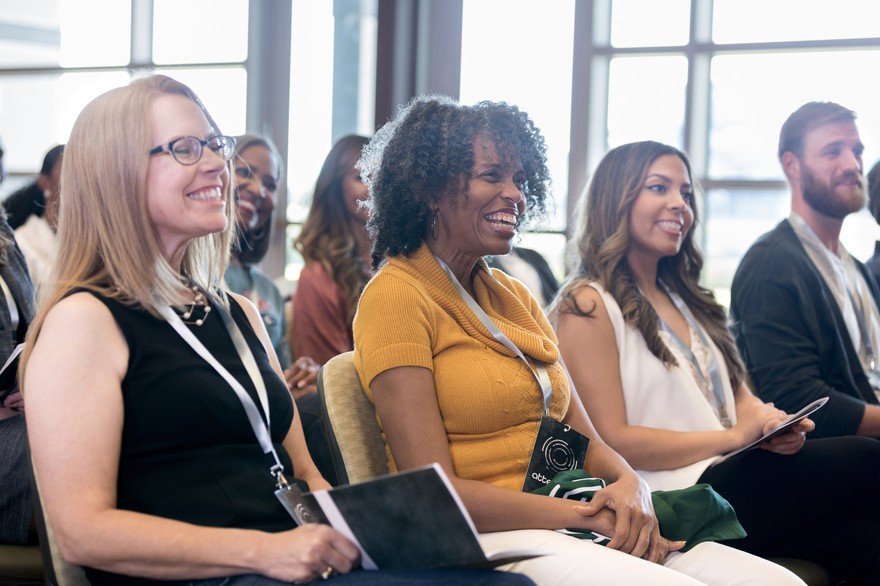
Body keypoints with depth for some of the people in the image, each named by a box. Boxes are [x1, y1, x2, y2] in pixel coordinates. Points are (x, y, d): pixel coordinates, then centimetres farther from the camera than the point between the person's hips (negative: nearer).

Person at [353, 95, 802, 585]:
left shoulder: (516, 296, 18)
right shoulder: (397, 296, -4)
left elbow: (586, 441, 14)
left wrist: (630, 484, -9)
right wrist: (584, 515, -17)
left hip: (574, 528, 7)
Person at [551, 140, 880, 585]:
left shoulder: (684, 299, 23)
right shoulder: (589, 306, -3)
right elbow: (612, 442, -11)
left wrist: (775, 426, -4)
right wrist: (736, 436, -13)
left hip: (730, 478, 7)